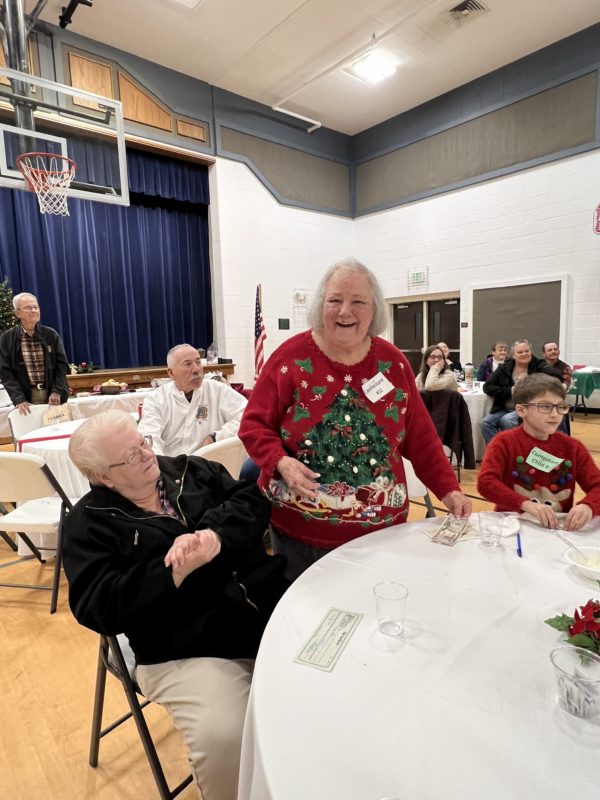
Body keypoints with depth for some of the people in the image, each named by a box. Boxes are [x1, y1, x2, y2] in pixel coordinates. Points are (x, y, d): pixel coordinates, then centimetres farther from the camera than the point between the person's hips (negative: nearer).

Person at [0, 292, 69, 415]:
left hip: (53, 395, 1)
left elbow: (62, 364, 3)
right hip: (27, 397, -1)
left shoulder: (51, 334, 4)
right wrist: (18, 399, -14)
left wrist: (57, 391, -10)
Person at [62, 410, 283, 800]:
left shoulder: (192, 470, 8)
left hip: (270, 610, 4)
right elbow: (100, 609, -11)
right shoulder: (89, 523, -1)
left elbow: (254, 501, -2)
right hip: (188, 651, -3)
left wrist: (213, 535, -21)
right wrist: (175, 572, -21)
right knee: (222, 739, -25)